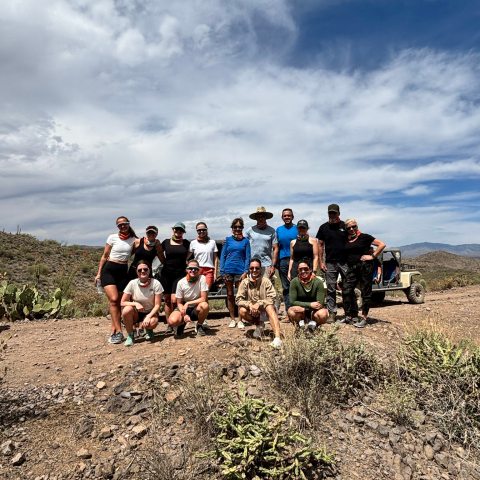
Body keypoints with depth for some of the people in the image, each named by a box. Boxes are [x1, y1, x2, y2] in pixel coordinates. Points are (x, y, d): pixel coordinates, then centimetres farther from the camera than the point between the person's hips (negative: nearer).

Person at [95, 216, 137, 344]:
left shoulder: (133, 240, 6)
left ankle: (113, 331, 9)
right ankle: (118, 332, -13)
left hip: (123, 271, 2)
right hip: (109, 270, -2)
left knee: (117, 302, 3)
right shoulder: (112, 237, 1)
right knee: (113, 300, -16)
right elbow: (105, 256, 5)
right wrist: (98, 273, 3)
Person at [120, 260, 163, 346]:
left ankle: (148, 330, 6)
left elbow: (157, 305, -13)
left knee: (153, 322, -35)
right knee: (127, 310, -32)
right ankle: (130, 335, -7)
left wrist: (148, 316, -28)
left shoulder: (156, 283, -15)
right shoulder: (132, 283, -12)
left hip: (150, 313, -1)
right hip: (136, 313, 1)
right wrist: (135, 304, -26)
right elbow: (122, 302, -9)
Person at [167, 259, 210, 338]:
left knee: (204, 305, -35)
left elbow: (204, 299, -18)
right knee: (172, 321, -30)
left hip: (197, 308, 0)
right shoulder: (181, 282, -12)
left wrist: (188, 303, -23)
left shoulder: (202, 279, -15)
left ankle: (200, 326, -2)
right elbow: (179, 303, -6)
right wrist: (184, 314, -23)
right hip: (183, 308, 0)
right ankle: (182, 324, 10)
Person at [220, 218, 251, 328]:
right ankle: (232, 319, 18)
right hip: (228, 270, 1)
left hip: (240, 270, -1)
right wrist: (222, 271, -2)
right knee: (230, 295, 8)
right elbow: (223, 255, 6)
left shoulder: (245, 241, 5)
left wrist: (245, 271, -7)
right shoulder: (228, 240, 6)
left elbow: (247, 257, 3)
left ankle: (240, 320, 10)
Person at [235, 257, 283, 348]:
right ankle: (259, 324, -1)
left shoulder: (266, 281, -8)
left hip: (263, 310, -2)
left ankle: (277, 337, -48)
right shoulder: (244, 282, -4)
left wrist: (259, 304, -29)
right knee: (242, 311, -29)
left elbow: (272, 298, -15)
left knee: (270, 307, -34)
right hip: (251, 312, 2)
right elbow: (238, 299, -9)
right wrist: (249, 304, -28)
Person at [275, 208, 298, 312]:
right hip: (282, 260, 3)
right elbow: (276, 248, 12)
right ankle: (288, 312, 15)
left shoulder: (297, 228, 5)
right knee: (286, 287, 7)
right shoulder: (279, 229, 13)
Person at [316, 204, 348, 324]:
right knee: (331, 289, 4)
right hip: (330, 263, 1)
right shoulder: (324, 227, 8)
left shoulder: (345, 226, 5)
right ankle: (332, 313, 10)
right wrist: (321, 262, 1)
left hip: (345, 262, -1)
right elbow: (320, 245, 8)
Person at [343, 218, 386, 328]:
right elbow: (344, 255, 20)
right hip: (351, 268, 5)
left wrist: (373, 256, -8)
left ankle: (364, 318, 9)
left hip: (365, 266, -5)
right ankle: (351, 316, 11)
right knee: (347, 291, -1)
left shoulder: (364, 237, -1)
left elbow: (381, 244, -3)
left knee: (365, 292, 1)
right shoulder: (345, 240, 12)